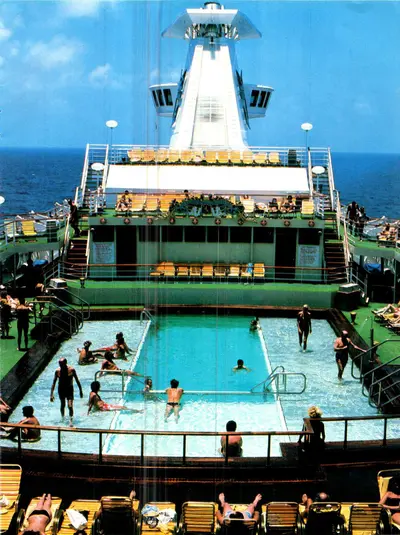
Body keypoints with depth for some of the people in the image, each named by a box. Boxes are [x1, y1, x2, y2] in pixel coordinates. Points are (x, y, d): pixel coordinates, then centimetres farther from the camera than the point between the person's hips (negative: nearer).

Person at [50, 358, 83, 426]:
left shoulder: (71, 370, -15)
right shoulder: (58, 371, -11)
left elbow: (77, 380, -4)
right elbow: (54, 383, -7)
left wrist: (80, 390, 0)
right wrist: (51, 394, -12)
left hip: (69, 389, -2)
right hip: (61, 389, 2)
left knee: (70, 406, -15)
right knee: (62, 405, 15)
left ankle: (71, 420, -8)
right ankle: (62, 417, 39)